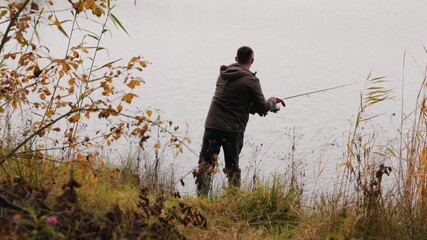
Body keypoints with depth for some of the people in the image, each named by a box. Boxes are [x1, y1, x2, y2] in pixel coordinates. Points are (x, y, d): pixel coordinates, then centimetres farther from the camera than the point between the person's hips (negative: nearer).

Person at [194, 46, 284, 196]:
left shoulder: (223, 75, 11)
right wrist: (272, 102, 17)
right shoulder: (250, 80, -8)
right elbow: (262, 108, -5)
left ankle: (201, 198, -3)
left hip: (212, 126, 3)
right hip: (233, 130, -3)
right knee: (232, 167, 11)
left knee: (205, 165, 4)